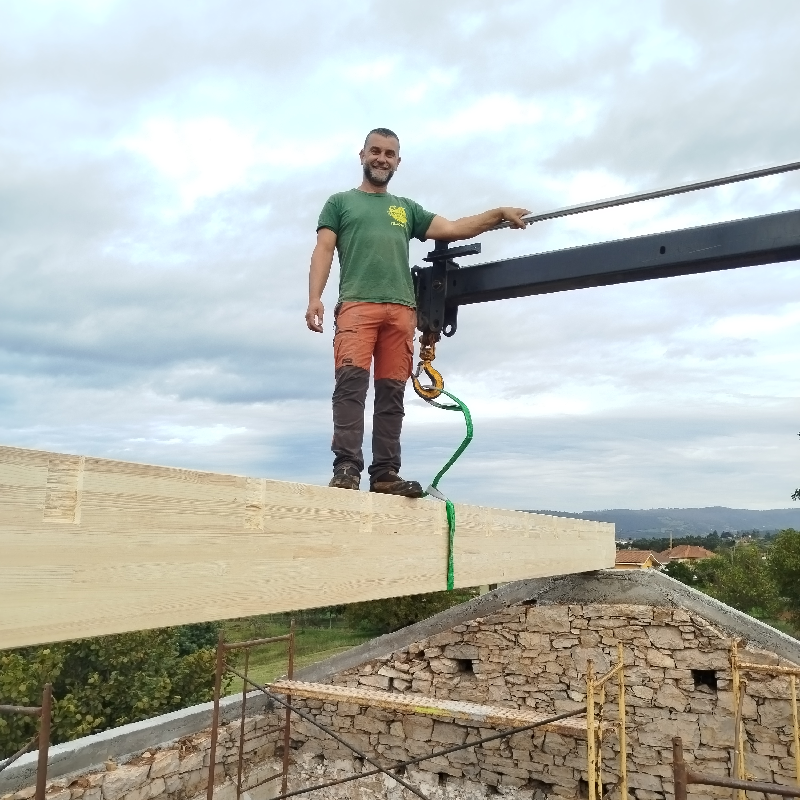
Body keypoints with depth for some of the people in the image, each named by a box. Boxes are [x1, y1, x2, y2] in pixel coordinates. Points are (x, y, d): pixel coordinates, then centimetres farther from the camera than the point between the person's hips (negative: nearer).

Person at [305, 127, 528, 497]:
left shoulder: (407, 209, 30)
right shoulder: (340, 202, 21)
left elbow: (452, 229, 22)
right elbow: (323, 251, 8)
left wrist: (499, 214, 11)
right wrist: (314, 298, -7)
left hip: (401, 309, 3)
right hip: (356, 304, -3)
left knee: (392, 392, -3)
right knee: (351, 381, -18)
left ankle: (385, 474, -4)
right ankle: (346, 467, -22)